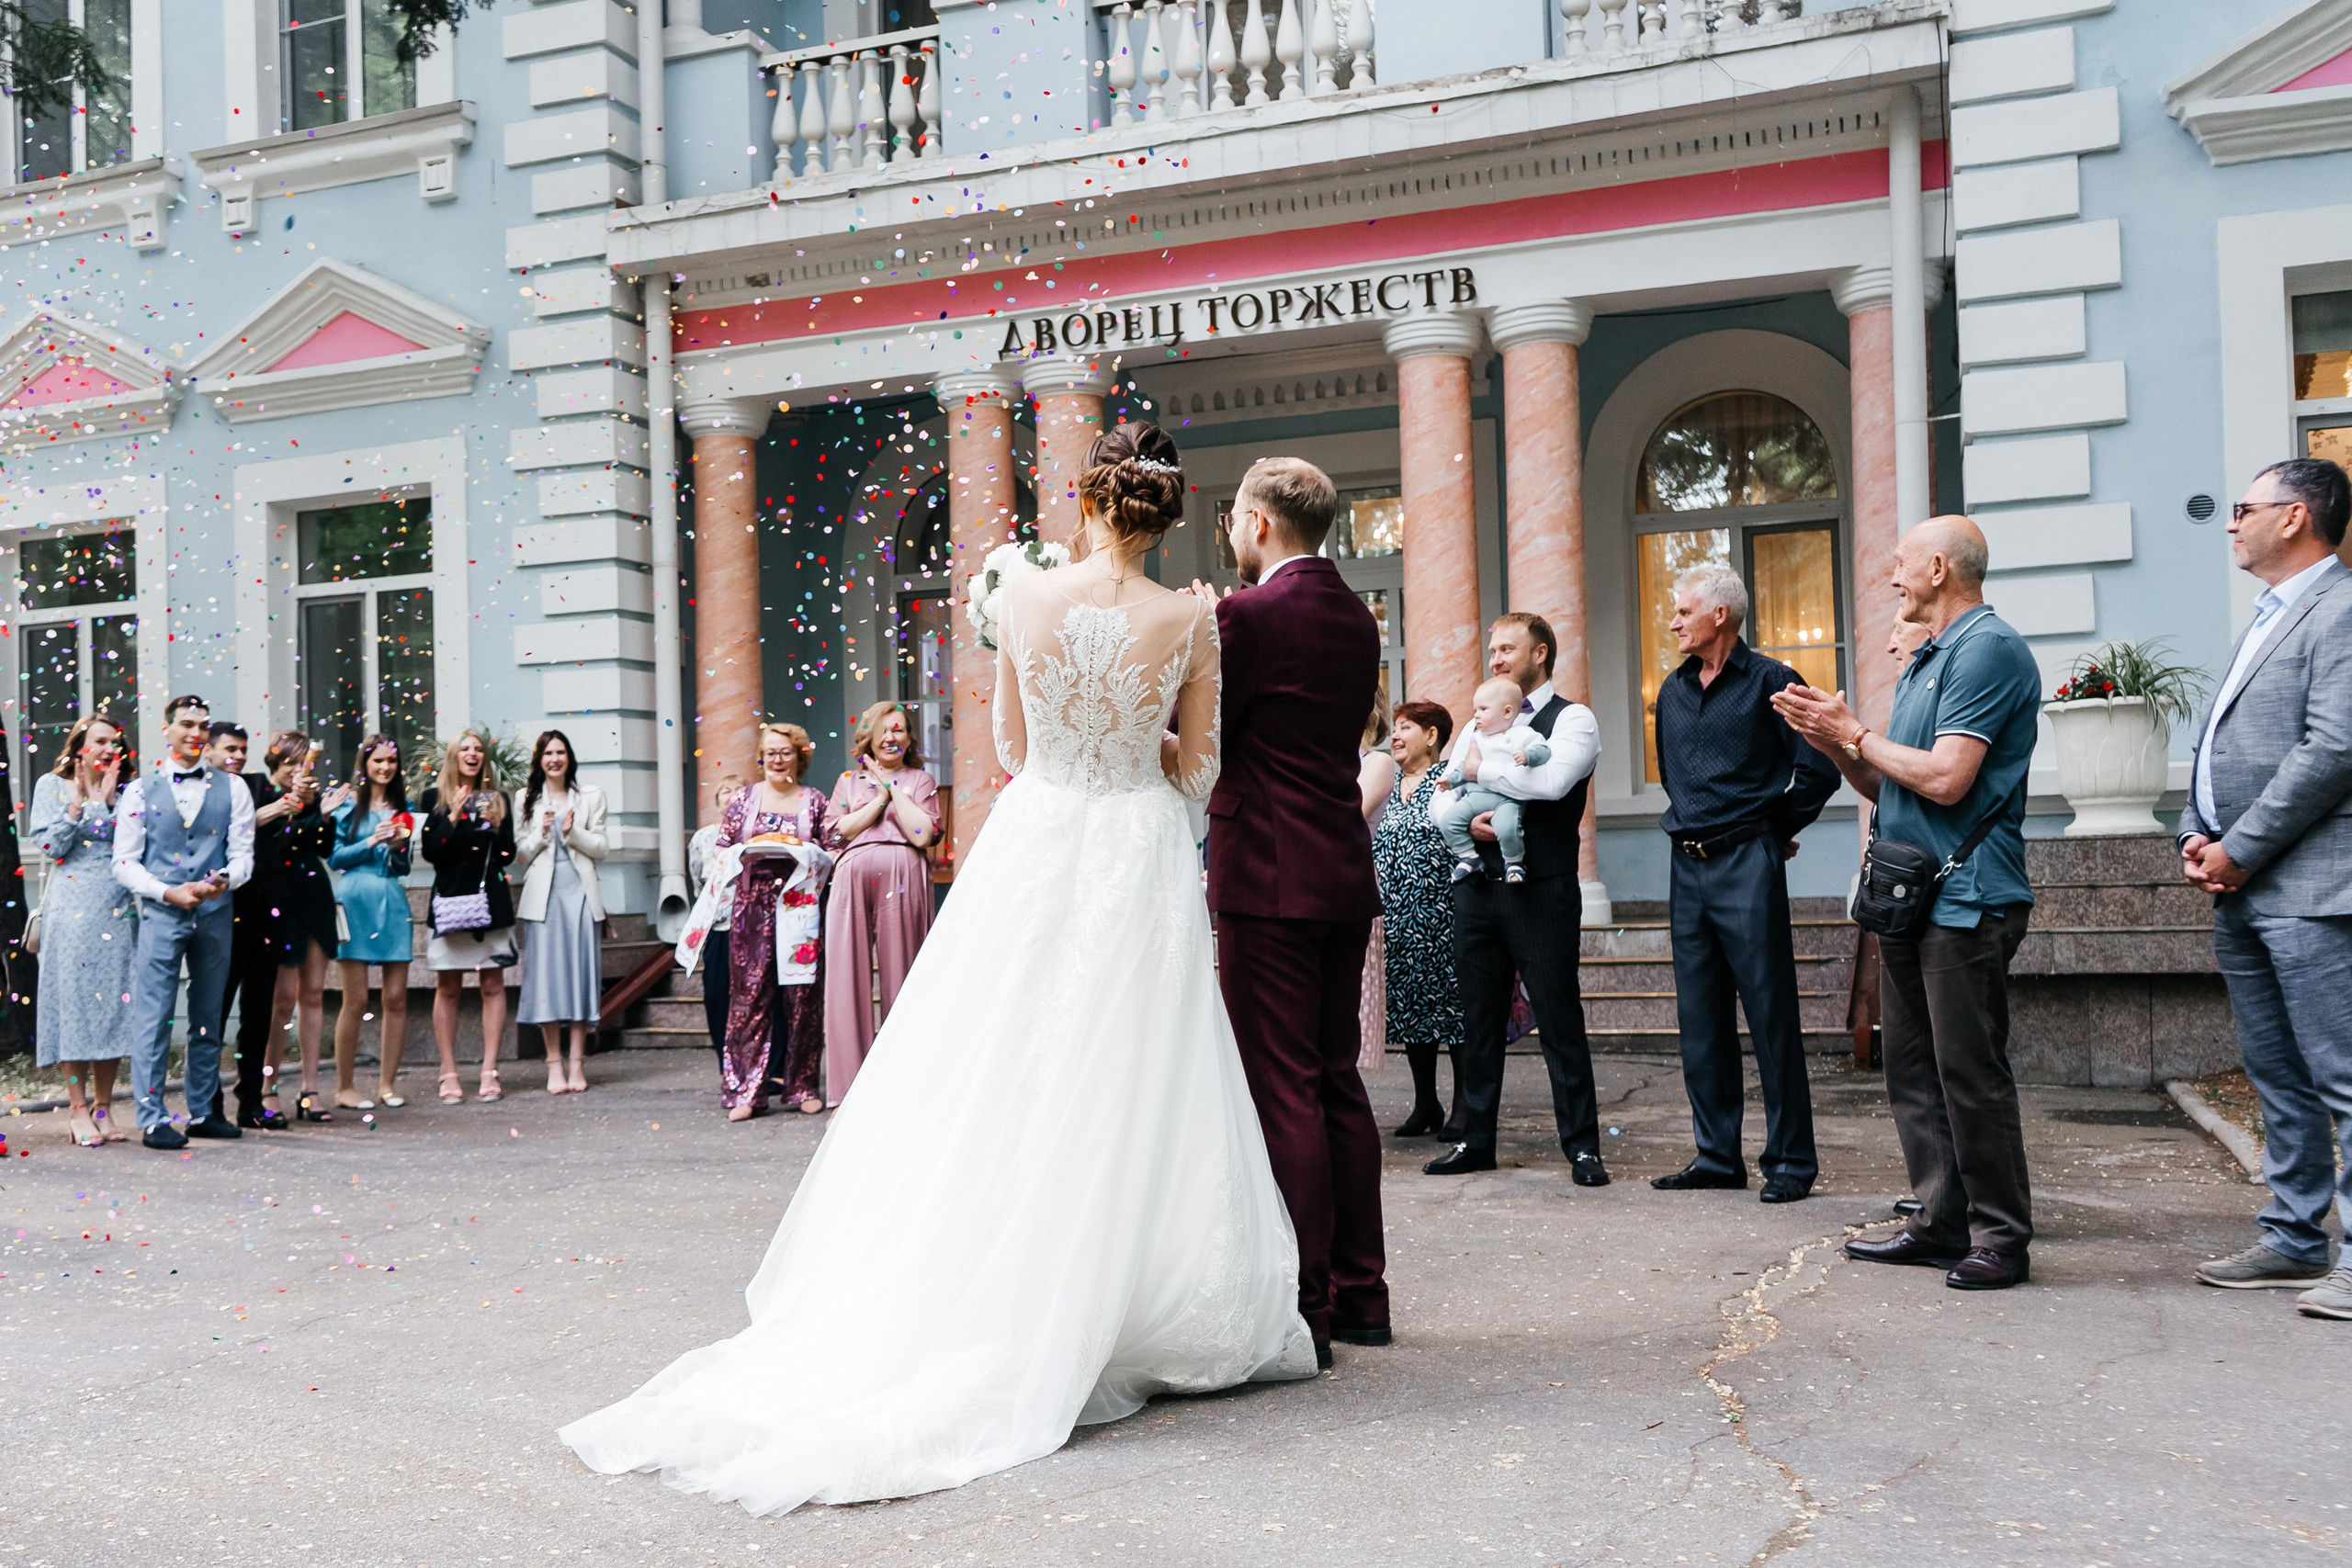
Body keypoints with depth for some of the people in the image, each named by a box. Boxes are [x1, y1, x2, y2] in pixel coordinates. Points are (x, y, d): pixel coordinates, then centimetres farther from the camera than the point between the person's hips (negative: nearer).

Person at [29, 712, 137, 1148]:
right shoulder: (52, 786, 7)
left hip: (118, 907, 3)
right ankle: (78, 1108, 1)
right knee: (74, 998, -4)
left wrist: (110, 799, -4)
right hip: (73, 907, -3)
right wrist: (78, 801, -10)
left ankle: (102, 1106, 9)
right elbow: (52, 846, -4)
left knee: (114, 1000, 1)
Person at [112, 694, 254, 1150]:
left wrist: (224, 880, -17)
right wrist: (168, 892, -13)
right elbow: (125, 862, 1)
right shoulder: (141, 791, 5)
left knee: (208, 1017, 10)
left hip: (215, 913, 2)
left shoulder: (231, 789, 9)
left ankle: (203, 1112, 18)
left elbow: (243, 854, 4)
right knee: (153, 1014, -6)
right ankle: (152, 1118, -3)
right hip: (161, 913, -2)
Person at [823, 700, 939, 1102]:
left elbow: (922, 834, -1)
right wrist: (882, 795, 0)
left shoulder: (921, 781, 16)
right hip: (853, 877, 2)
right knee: (849, 975, -5)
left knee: (900, 975, -3)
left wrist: (893, 790, 1)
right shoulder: (849, 780, 22)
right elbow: (844, 828, 5)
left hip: (903, 879, -1)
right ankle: (850, 1086, -3)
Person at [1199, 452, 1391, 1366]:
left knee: (1283, 1094, -4)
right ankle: (1360, 1293, 21)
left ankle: (1301, 1313, 1)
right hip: (1346, 876, 8)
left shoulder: (1252, 614, -12)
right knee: (1337, 1085, 14)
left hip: (1268, 878, -8)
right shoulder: (1355, 618, 12)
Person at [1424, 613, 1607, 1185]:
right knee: (1480, 1020, 11)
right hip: (1477, 887, 6)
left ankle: (1582, 1147, 6)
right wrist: (1468, 821, -8)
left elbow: (1551, 780, -21)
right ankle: (1476, 1140, 20)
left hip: (1540, 891, -6)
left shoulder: (1572, 719, -2)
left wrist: (1480, 768, -11)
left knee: (1559, 1020, -2)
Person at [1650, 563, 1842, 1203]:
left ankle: (1790, 1160, 3)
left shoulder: (1770, 682, -6)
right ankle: (1717, 1156, 16)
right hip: (1687, 865, 7)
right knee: (1700, 1019, 9)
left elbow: (1817, 771, -8)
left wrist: (1774, 828, 1)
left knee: (1770, 1013, -4)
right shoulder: (1672, 692, 15)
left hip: (1747, 863, -7)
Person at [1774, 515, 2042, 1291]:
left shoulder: (1987, 648, -11)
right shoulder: (1927, 660, 20)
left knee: (1970, 1074, -6)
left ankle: (2002, 1240, 3)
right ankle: (1942, 1222, 20)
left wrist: (1857, 734, -8)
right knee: (1912, 1069, 12)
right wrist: (1833, 744, 7)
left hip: (1964, 900, -10)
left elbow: (1946, 780, -21)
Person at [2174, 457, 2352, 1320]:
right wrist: (2197, 837, 6)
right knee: (2278, 1077, 14)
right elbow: (2214, 746, 23)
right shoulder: (2265, 620, 22)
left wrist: (2241, 850, -15)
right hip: (2242, 891, 10)